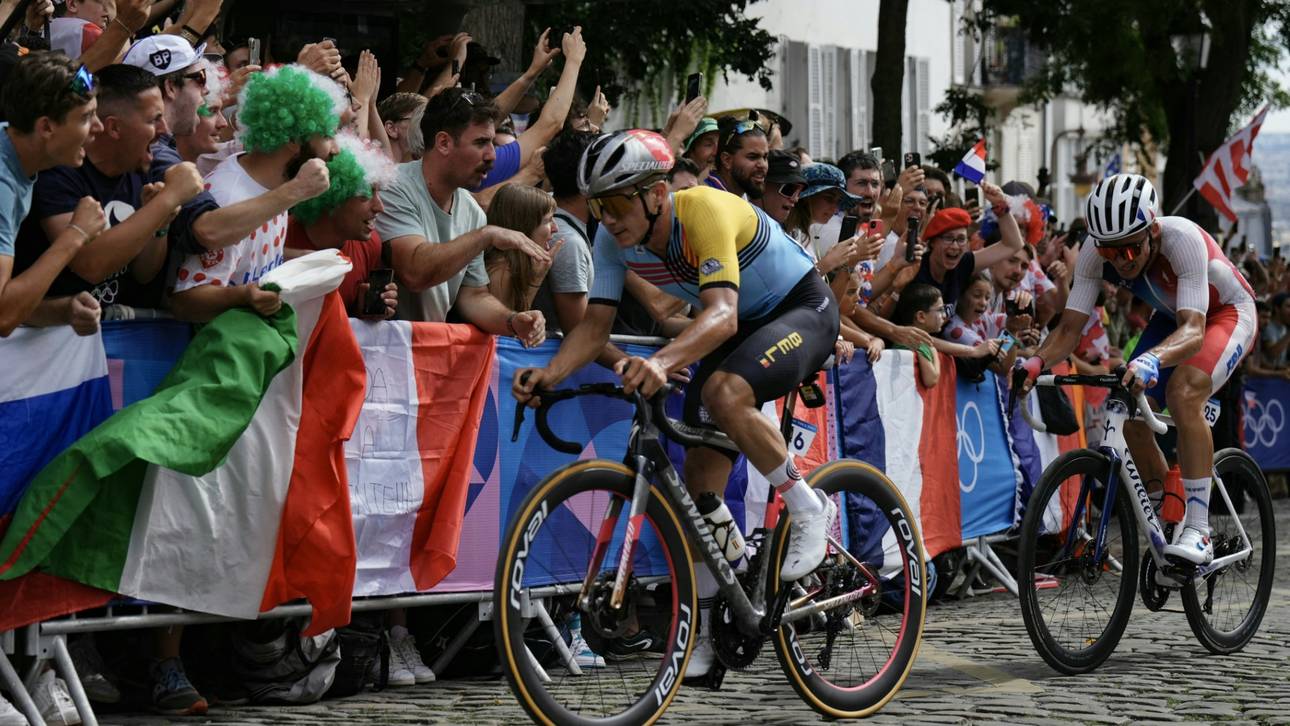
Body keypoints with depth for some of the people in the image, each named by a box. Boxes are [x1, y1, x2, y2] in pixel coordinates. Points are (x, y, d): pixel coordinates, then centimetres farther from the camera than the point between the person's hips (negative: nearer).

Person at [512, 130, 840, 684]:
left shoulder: (705, 212, -34)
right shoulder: (615, 237, -13)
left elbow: (722, 314, -46)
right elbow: (595, 327, -12)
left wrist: (661, 362, -63)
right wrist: (548, 374, -32)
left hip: (803, 309, -7)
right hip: (743, 324, 8)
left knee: (724, 393, -36)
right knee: (701, 477, -1)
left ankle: (810, 509, -13)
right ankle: (704, 634, 9)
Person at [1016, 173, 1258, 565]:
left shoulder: (1182, 238, -39)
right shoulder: (1095, 253, -25)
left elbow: (1193, 330, -47)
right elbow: (1069, 328, -23)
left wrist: (1152, 359, -67)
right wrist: (1036, 361, -45)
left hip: (1227, 312, -6)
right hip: (1172, 316, 6)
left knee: (1182, 392, -32)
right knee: (1132, 412, -8)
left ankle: (1199, 533, -31)